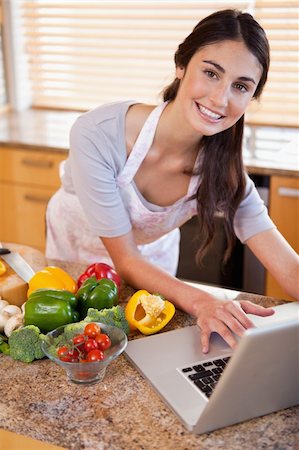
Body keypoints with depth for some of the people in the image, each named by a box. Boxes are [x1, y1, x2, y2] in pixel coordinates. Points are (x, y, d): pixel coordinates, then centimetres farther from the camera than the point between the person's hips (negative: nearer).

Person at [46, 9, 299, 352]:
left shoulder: (223, 169, -27)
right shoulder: (97, 135, -38)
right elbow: (125, 259, -32)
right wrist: (199, 301, -49)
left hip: (153, 260, 2)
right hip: (76, 247, -2)